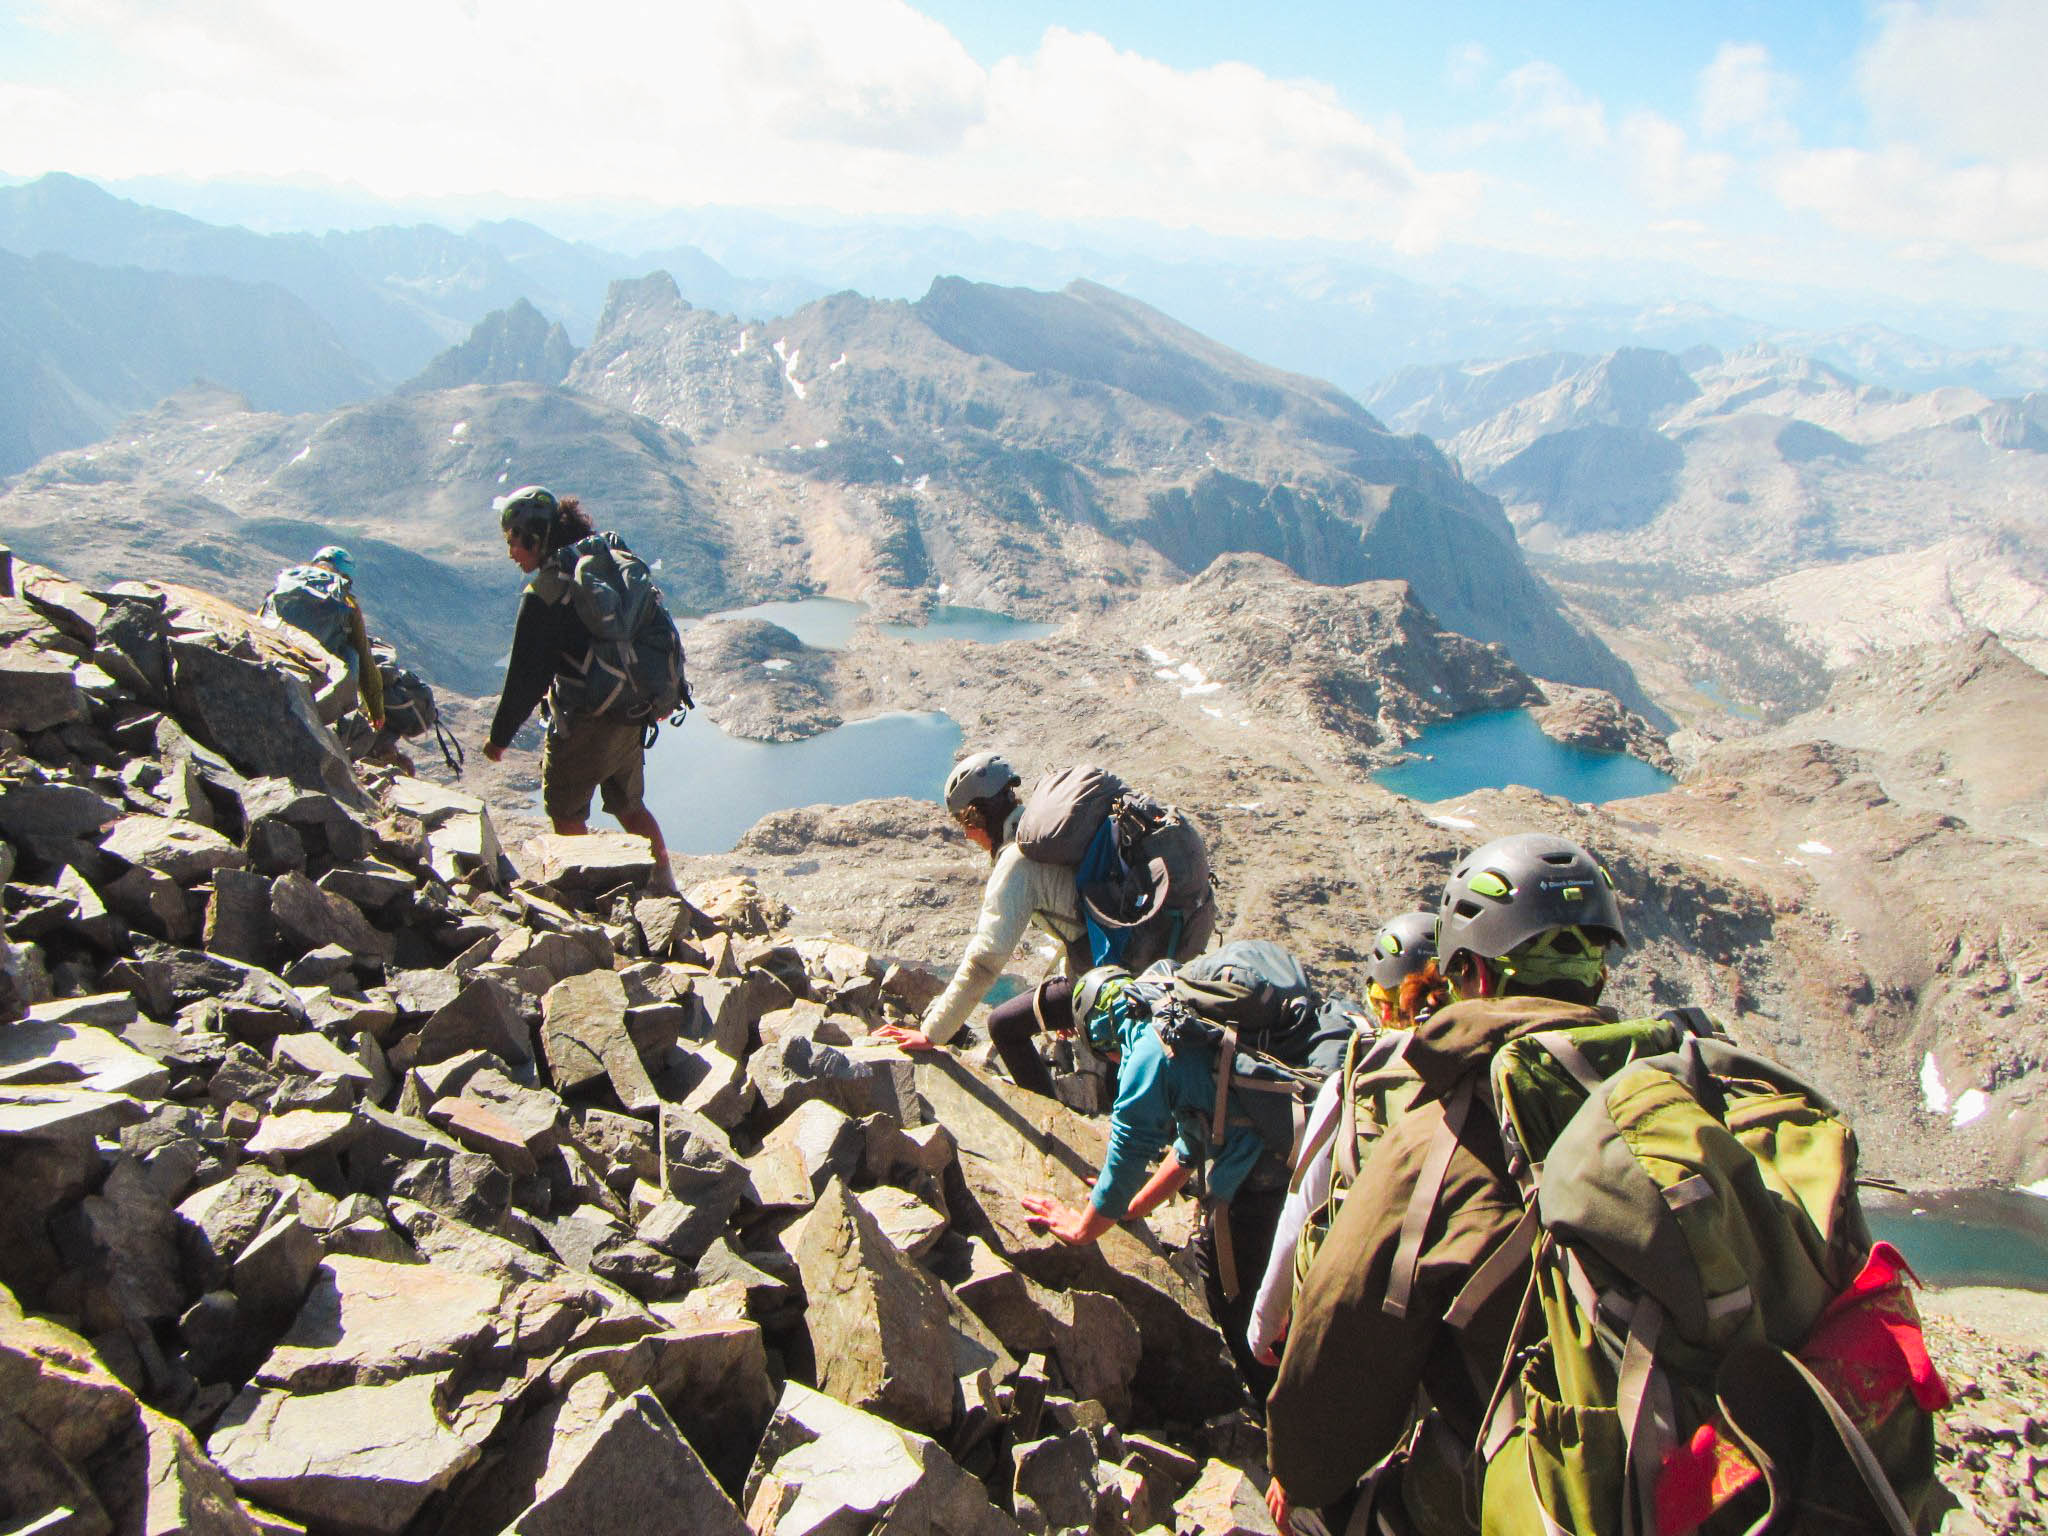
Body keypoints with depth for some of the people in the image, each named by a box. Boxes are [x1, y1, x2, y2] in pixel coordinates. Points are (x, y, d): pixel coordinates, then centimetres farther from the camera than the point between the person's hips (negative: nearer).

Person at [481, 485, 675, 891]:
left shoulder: (543, 593, -17)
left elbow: (525, 677, -14)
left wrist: (499, 736, -2)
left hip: (583, 725, -7)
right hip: (632, 719, 7)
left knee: (566, 815, 12)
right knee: (630, 806, 22)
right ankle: (666, 887, 27)